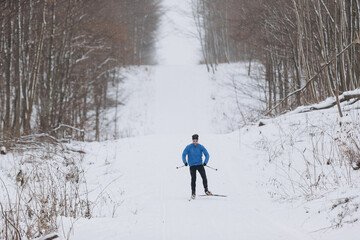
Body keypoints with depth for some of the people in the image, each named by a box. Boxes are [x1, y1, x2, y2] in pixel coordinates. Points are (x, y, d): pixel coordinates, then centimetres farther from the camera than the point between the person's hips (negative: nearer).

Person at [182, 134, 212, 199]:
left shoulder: (201, 147, -1)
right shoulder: (189, 147, -2)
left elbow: (207, 155, 0)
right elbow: (184, 155, 0)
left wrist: (205, 162, -14)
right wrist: (185, 162, -14)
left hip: (200, 164, 1)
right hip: (192, 165, -1)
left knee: (204, 177, -9)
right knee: (193, 179, -7)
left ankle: (206, 190, 3)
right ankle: (193, 193, 3)